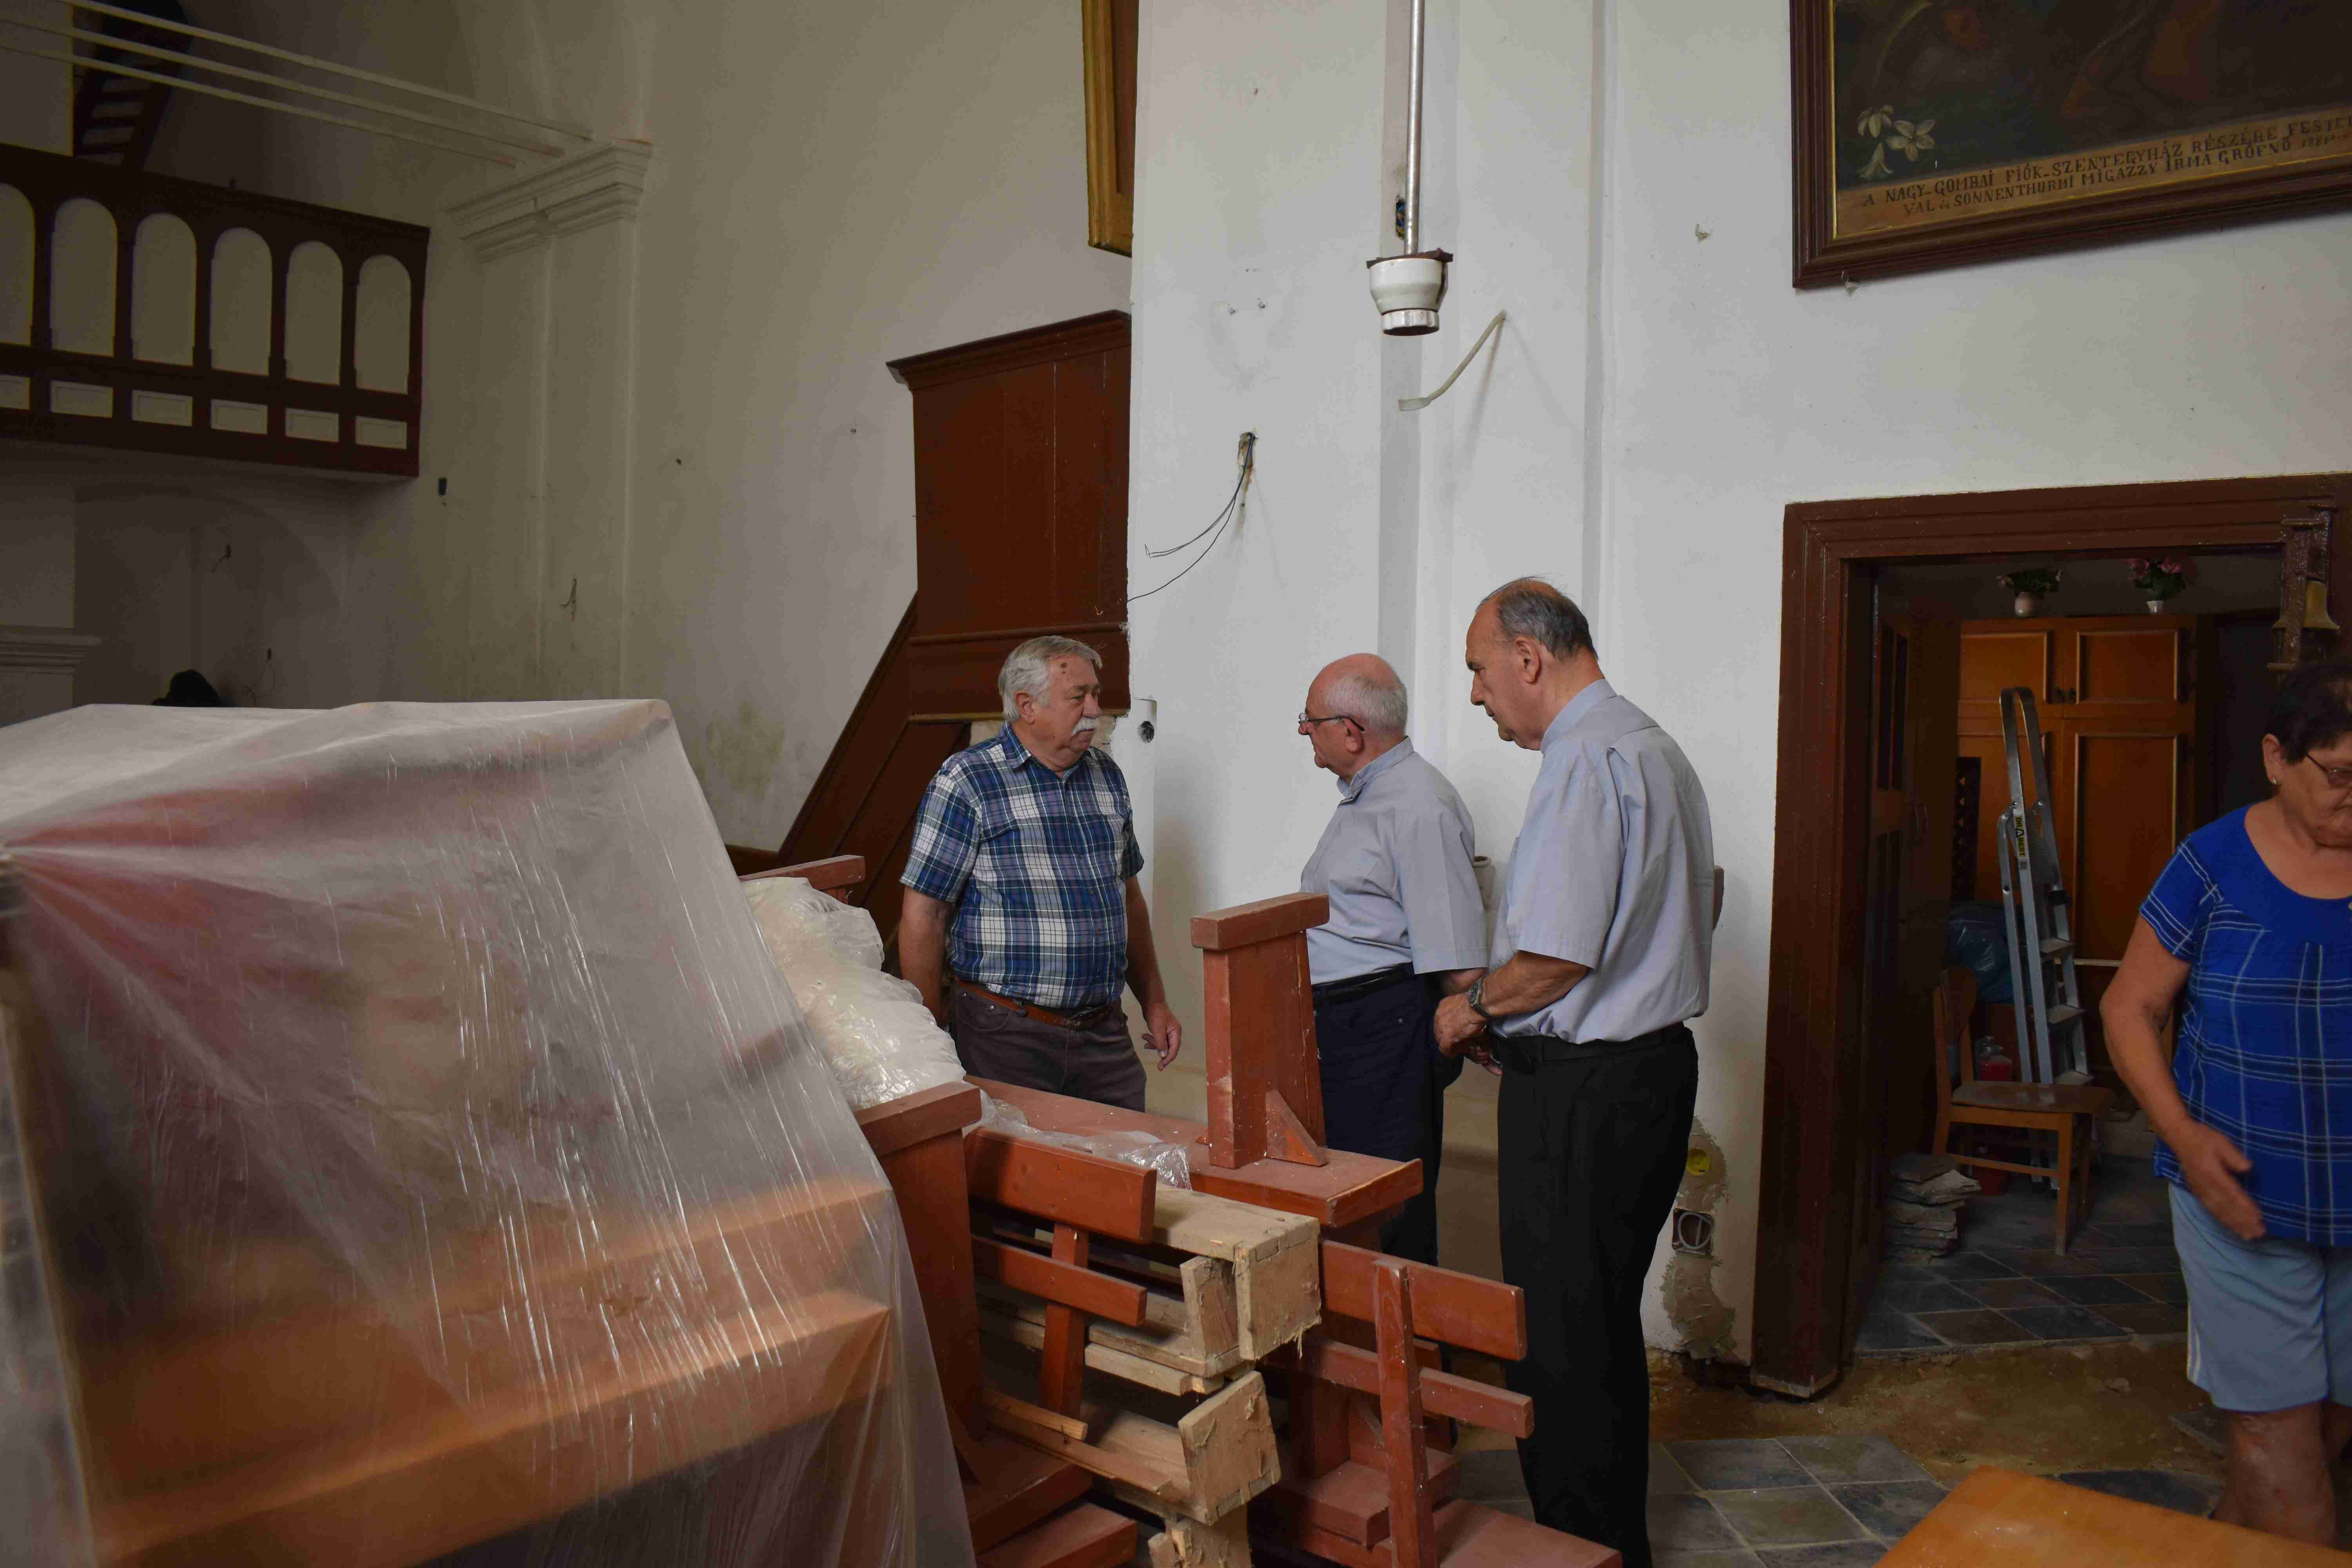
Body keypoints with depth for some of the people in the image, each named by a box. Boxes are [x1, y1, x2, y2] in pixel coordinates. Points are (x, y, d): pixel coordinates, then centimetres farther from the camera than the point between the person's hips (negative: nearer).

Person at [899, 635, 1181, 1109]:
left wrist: (1155, 1003, 18)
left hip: (1104, 1034, 5)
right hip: (1006, 1035, -5)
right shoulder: (966, 784, -9)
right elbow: (921, 921, -9)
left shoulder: (1106, 775, 11)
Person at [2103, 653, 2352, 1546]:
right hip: (2243, 1197, -3)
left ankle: (2223, 1541, 38)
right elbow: (2129, 1007, -3)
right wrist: (2183, 1134, -16)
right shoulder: (2214, 868, -8)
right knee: (2279, 1428, 1)